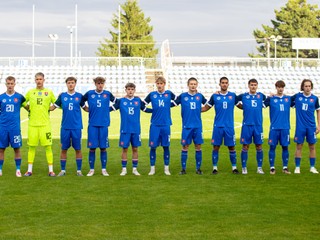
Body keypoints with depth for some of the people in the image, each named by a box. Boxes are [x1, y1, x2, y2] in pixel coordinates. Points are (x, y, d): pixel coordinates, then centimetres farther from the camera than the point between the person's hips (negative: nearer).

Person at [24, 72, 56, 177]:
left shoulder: (49, 92, 5)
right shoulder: (30, 92, 8)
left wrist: (49, 108, 0)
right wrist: (28, 108, 4)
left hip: (45, 123, -1)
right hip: (32, 123, 1)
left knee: (48, 146, -4)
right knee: (31, 146, 4)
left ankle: (51, 170, 2)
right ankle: (29, 170, 12)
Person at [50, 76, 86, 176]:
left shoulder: (79, 96, 4)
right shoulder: (62, 96, 5)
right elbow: (53, 107, 9)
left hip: (77, 127, -1)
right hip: (65, 126, 1)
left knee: (78, 149, 3)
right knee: (64, 149, 5)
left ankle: (79, 170, 12)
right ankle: (62, 170, 15)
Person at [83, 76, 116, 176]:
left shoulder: (107, 94, 5)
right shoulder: (89, 93, 3)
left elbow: (116, 101, 18)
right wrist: (87, 109, 11)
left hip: (104, 124, 0)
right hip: (92, 124, 0)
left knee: (103, 148, 3)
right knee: (92, 148, 1)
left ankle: (104, 169, 12)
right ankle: (91, 169, 10)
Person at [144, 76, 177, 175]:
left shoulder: (169, 93, 3)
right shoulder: (152, 94, 3)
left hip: (166, 125, 0)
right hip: (155, 125, 0)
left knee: (166, 146, 5)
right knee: (153, 146, 1)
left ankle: (166, 168, 15)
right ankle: (152, 168, 11)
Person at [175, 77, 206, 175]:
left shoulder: (200, 96, 6)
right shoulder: (182, 96, 0)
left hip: (198, 126, 2)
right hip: (186, 126, -1)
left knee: (198, 147, 3)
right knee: (185, 147, 2)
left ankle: (198, 168, 12)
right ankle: (183, 168, 9)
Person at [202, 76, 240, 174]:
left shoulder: (233, 95, 5)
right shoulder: (215, 96, 3)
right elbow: (206, 108, 9)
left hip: (229, 126, 0)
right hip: (218, 126, 0)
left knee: (231, 147, 4)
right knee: (216, 147, 2)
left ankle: (234, 167, 14)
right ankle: (215, 167, 12)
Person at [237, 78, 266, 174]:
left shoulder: (261, 96, 8)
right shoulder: (243, 96, 3)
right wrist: (244, 107, 9)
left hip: (258, 125, 1)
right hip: (247, 125, -1)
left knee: (259, 146, 5)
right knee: (245, 147, 2)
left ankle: (259, 168, 14)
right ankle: (244, 168, 10)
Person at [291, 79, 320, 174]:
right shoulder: (297, 96, -1)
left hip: (311, 126, 1)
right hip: (300, 126, -1)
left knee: (312, 146, 6)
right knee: (299, 146, 2)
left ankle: (312, 167, 17)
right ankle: (297, 167, 11)